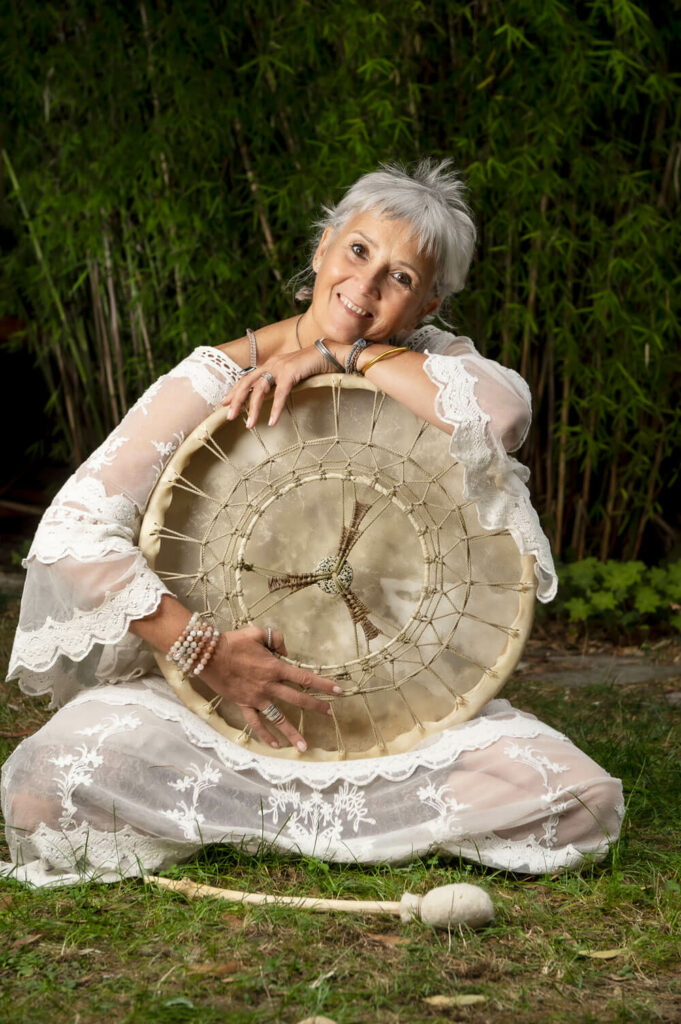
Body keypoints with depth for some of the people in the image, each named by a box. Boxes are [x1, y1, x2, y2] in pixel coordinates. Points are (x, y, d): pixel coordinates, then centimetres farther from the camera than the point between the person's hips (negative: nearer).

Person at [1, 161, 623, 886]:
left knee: (581, 804, -22)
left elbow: (504, 412, -26)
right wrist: (202, 649, -27)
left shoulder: (421, 369, 0)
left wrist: (342, 354, -20)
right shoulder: (217, 379, -8)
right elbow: (76, 529, -18)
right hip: (205, 693, -2)